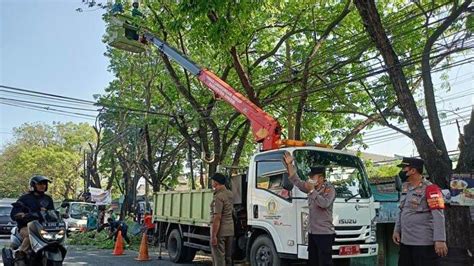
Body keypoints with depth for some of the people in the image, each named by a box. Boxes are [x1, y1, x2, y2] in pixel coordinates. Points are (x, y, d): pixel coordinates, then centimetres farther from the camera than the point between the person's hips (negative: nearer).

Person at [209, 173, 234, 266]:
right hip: (230, 230, 9)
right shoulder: (230, 194, 8)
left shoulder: (218, 197, -17)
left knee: (219, 258, -3)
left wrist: (213, 236, -20)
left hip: (220, 231, -8)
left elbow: (217, 217, -21)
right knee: (228, 257, 15)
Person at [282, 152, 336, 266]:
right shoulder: (312, 187, 12)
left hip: (325, 234, -7)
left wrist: (312, 191, -22)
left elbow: (324, 203, -24)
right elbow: (296, 181, 15)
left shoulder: (329, 189, -8)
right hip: (312, 232, 8)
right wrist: (289, 165, 8)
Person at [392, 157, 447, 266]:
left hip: (424, 243, -8)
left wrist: (440, 240, -24)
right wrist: (397, 230, 13)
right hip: (405, 241, 8)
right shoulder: (405, 188, 13)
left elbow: (438, 216, -18)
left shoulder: (430, 189, -12)